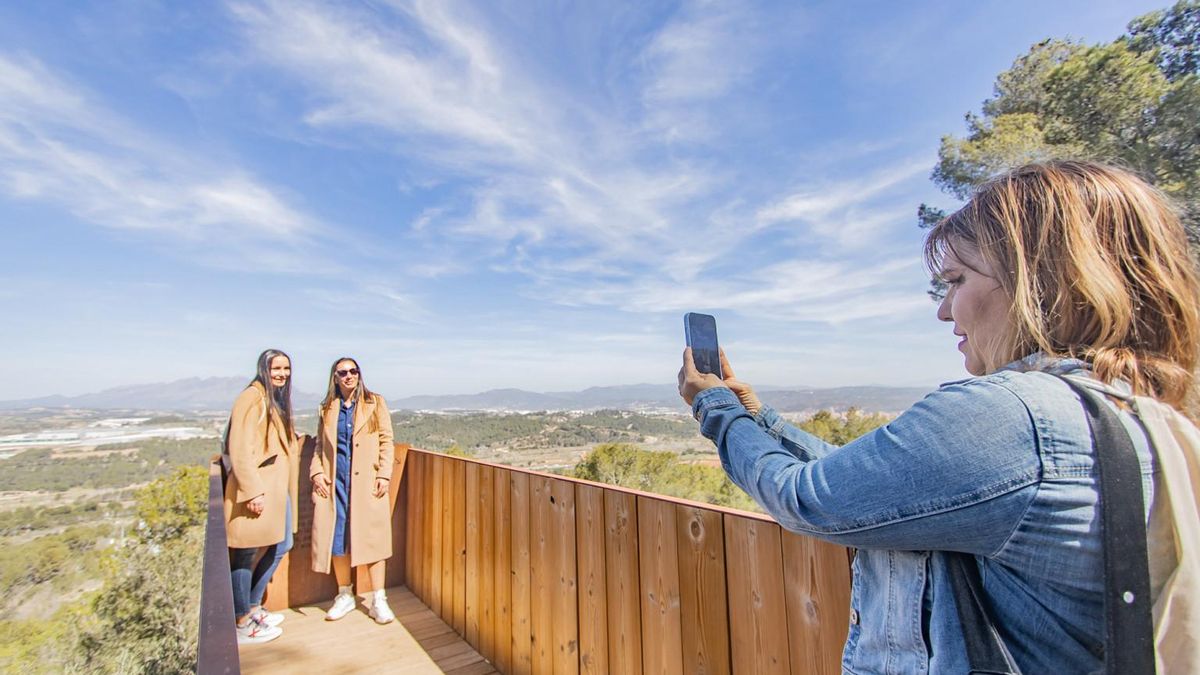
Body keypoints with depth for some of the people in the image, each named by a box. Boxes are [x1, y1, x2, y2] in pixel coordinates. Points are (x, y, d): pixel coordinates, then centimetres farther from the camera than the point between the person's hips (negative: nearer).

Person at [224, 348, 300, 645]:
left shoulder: (279, 399, 15)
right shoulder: (252, 398, -12)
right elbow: (239, 449, -18)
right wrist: (253, 491, -21)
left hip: (278, 485, 10)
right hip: (256, 488, -9)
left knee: (280, 546, 17)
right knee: (245, 553, 3)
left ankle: (253, 607, 33)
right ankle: (242, 623, 17)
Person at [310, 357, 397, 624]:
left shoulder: (375, 403, 3)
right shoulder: (327, 409, 11)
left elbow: (386, 441, 1)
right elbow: (320, 445, 15)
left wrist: (384, 474, -7)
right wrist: (317, 472, -1)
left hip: (367, 481, -2)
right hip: (335, 482, 3)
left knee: (372, 538, 0)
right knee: (336, 539, 8)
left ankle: (378, 600, 12)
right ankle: (344, 596, 27)